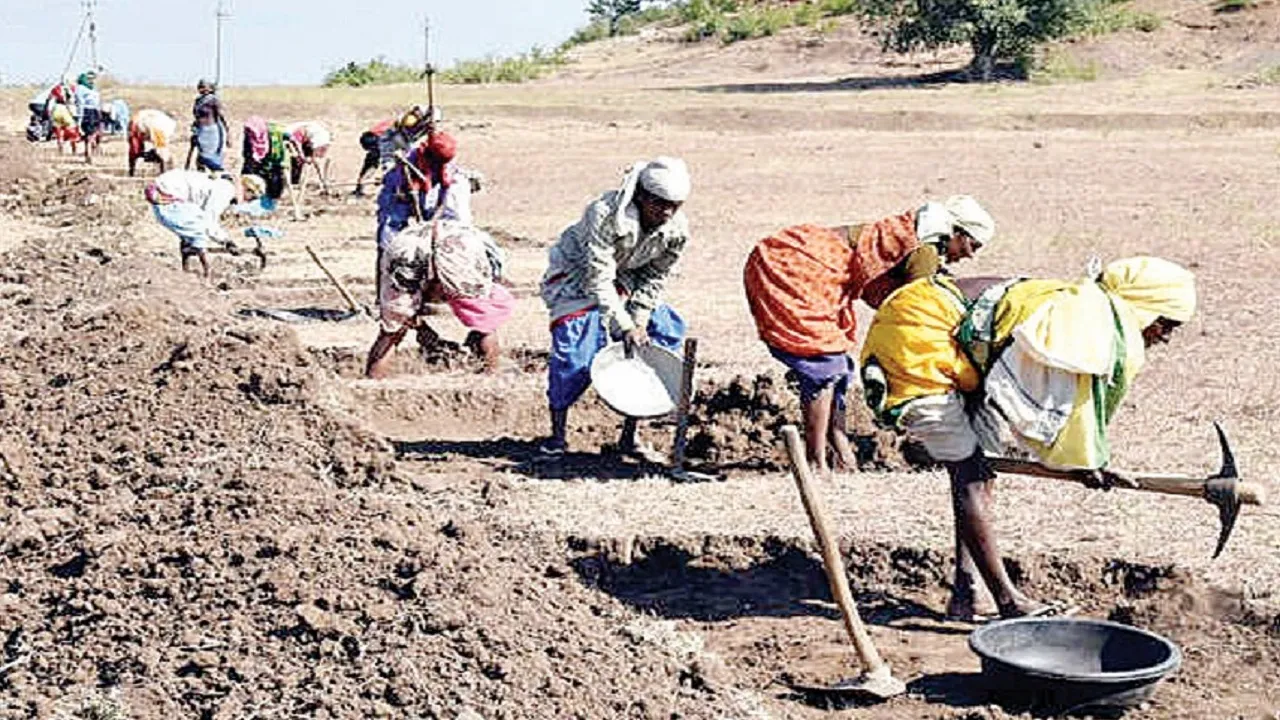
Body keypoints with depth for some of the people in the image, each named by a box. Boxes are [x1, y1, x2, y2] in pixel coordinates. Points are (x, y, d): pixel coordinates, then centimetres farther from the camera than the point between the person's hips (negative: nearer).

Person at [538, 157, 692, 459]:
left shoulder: (677, 230, -18)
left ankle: (629, 437, 4)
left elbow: (653, 279, -7)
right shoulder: (605, 214, -35)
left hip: (625, 280, 6)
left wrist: (639, 323, -17)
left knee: (668, 332, -5)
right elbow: (598, 278, -33)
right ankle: (557, 434, -3)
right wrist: (625, 327, -34)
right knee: (576, 348, -21)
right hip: (576, 273, -6)